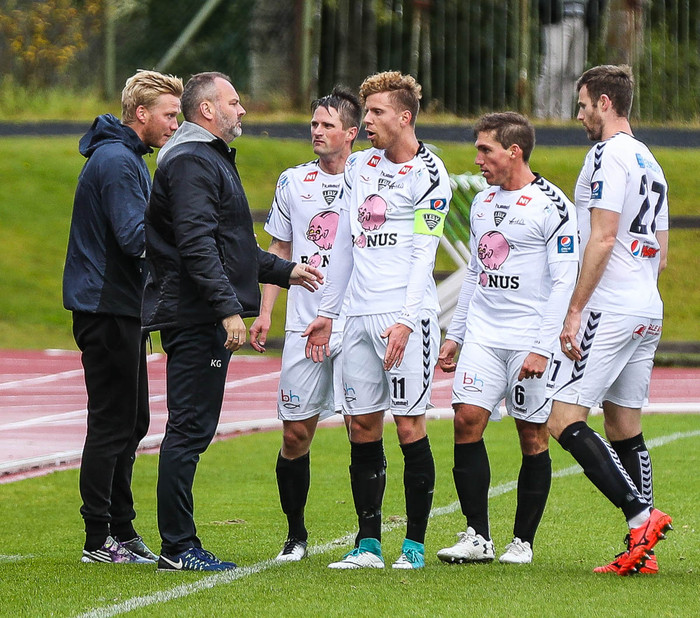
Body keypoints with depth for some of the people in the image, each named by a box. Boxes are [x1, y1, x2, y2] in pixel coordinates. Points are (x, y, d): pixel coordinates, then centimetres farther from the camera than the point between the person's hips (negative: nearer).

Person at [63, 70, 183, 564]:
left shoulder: (125, 159, 19)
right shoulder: (116, 161, -15)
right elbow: (135, 237, -23)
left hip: (120, 310, 11)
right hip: (107, 310, -11)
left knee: (130, 424, 14)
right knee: (112, 425, -7)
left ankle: (121, 530, 20)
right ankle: (99, 539, -4)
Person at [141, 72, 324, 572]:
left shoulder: (212, 160, 24)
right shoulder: (191, 162, -11)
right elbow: (197, 245, -21)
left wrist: (285, 271, 30)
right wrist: (229, 308, -25)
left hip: (207, 321, 11)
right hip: (195, 318, -11)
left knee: (193, 429, 10)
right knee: (190, 429, -9)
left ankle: (180, 545, 11)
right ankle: (177, 547, -8)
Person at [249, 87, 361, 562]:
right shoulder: (293, 182, 11)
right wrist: (265, 311, 10)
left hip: (357, 326, -3)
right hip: (303, 327, 3)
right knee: (295, 434, 2)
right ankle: (296, 533, 16)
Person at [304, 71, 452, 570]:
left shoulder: (428, 174, -5)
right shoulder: (361, 164, 16)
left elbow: (423, 253, -11)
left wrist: (405, 320, -19)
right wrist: (327, 311, 20)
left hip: (406, 314, -7)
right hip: (360, 314, 7)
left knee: (410, 425, -6)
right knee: (362, 426, 4)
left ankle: (415, 544, 1)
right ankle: (368, 545, 8)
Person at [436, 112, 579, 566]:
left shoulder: (552, 206, -9)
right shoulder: (483, 202, 14)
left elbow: (564, 282, -12)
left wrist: (542, 348, -18)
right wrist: (455, 335, 18)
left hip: (529, 339, -6)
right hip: (482, 335, 6)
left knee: (533, 436, 0)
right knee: (467, 421, -7)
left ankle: (523, 541, 9)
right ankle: (477, 537, -4)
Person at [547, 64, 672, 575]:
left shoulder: (608, 154, -10)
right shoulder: (650, 162, 19)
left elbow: (603, 238, -17)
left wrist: (574, 311, -17)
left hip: (610, 308, -9)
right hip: (649, 312, 9)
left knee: (564, 419, -11)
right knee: (625, 428, 10)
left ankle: (641, 514, -20)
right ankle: (642, 551, 5)